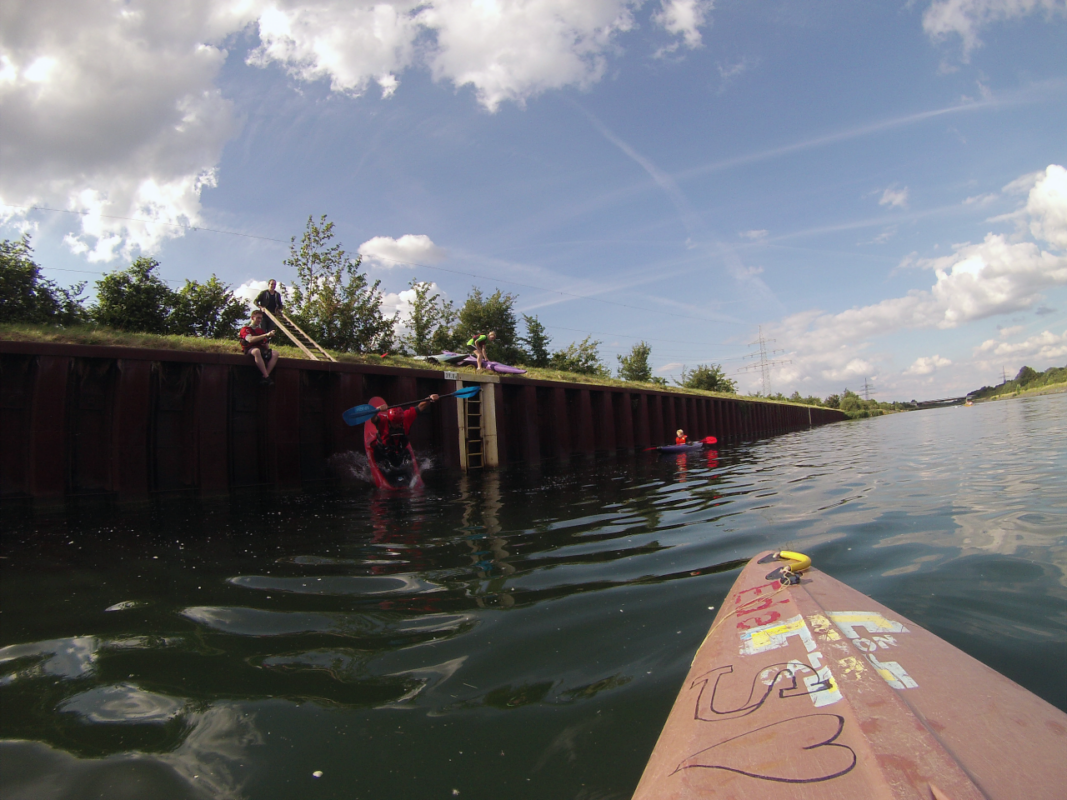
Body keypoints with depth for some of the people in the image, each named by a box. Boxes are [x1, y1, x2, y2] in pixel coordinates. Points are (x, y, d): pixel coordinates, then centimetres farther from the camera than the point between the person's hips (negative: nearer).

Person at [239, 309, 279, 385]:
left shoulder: (261, 330, 21)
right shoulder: (245, 329, 2)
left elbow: (266, 344, 19)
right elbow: (250, 339, -19)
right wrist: (266, 335, -28)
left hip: (260, 349, 6)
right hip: (250, 349, -6)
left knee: (275, 354, -23)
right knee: (256, 351, -41)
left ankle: (264, 377, -32)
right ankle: (267, 377, -42)